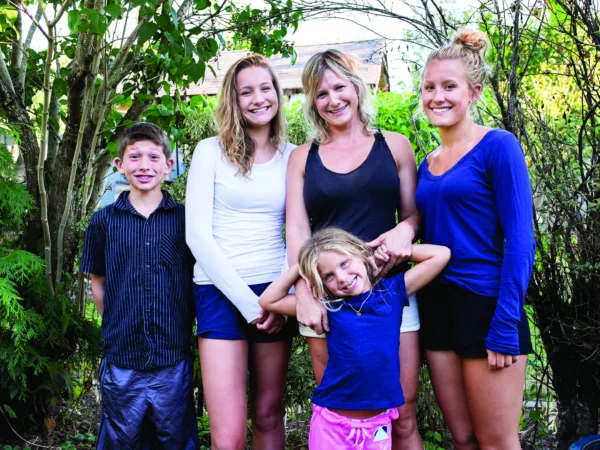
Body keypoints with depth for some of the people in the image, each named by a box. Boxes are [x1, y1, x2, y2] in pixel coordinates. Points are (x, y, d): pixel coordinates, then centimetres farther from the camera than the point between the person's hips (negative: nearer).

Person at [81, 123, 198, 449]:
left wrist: (182, 326, 0)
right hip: (120, 361, 1)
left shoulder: (185, 219, -1)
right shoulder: (103, 221, 1)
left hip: (174, 361, -1)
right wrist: (116, 326, 3)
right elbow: (98, 282, 9)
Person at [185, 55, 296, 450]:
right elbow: (197, 233, -5)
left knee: (268, 416, 11)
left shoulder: (292, 156, 9)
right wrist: (247, 300, -10)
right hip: (222, 292, -2)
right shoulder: (211, 151, 1)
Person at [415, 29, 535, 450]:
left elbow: (520, 240, -13)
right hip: (437, 306, 6)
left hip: (486, 305, -6)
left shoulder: (497, 146, -8)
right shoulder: (429, 163, 11)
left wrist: (506, 326, -17)